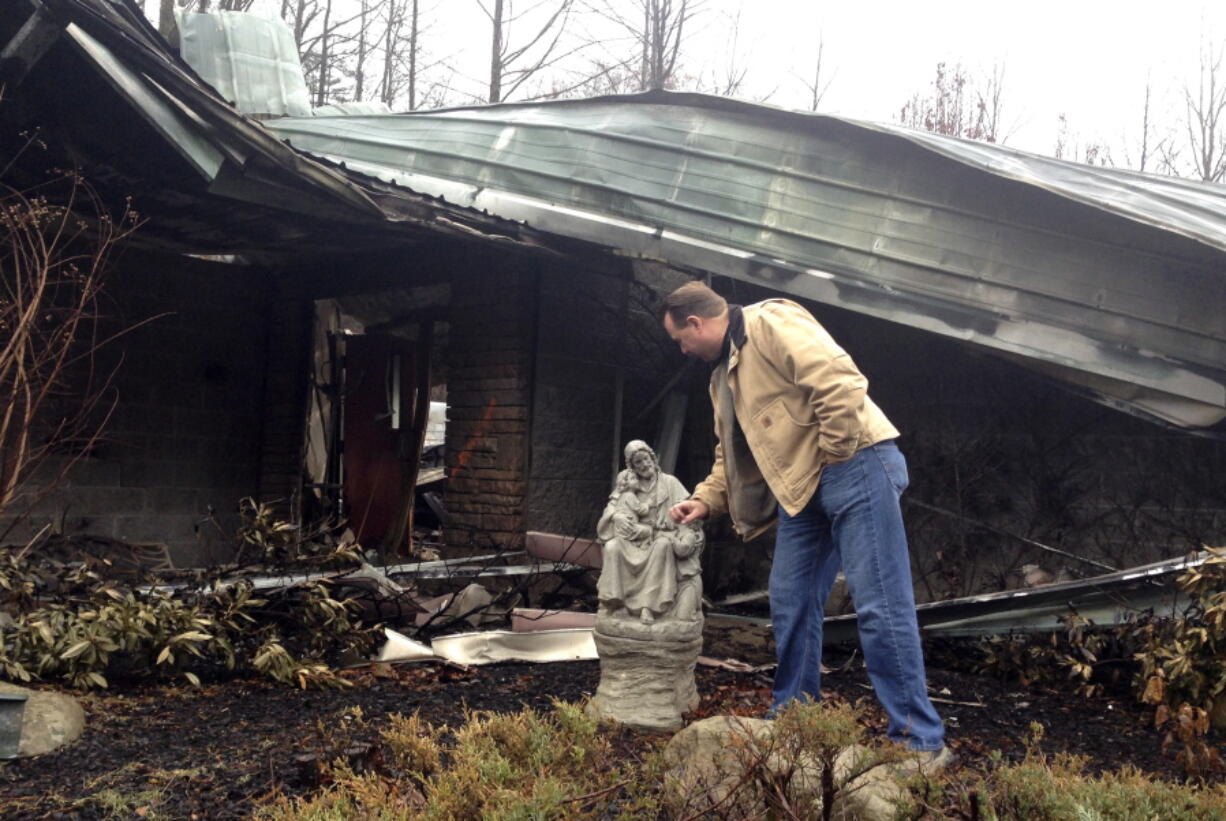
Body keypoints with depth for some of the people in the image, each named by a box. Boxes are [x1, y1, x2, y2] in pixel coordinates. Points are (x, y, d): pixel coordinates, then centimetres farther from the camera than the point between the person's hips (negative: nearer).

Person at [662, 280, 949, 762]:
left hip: (855, 468, -10)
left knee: (880, 604, -8)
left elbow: (838, 380, -21)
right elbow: (733, 455, 25)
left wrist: (833, 455, -16)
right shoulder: (723, 374, 20)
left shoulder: (770, 323, -10)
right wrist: (705, 500, 12)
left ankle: (920, 741, -1)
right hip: (801, 488, 10)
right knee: (790, 604, 10)